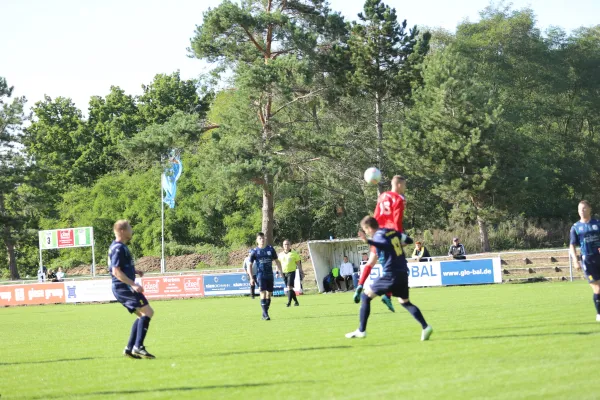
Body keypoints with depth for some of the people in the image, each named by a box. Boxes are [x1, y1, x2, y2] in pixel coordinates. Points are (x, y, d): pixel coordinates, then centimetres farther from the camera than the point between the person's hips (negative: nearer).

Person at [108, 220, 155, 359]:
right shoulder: (119, 248, -15)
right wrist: (133, 284, -25)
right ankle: (138, 346, -18)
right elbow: (116, 271, -22)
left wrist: (135, 271, 14)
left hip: (121, 289, 10)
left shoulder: (120, 247, 17)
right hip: (124, 287, -10)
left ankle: (130, 348, 11)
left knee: (143, 316, 13)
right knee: (148, 312, -13)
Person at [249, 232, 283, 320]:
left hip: (270, 275, 3)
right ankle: (265, 314, -14)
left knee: (269, 294, 7)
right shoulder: (255, 251, -1)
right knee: (263, 293, -14)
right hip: (260, 275, -3)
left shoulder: (270, 249, 5)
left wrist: (280, 271, 2)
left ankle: (265, 314, 19)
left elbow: (276, 261, 13)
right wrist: (251, 278, -3)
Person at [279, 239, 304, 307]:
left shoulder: (294, 254, 0)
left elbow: (298, 264, 4)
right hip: (284, 273, 5)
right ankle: (296, 301, 20)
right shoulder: (281, 255, 11)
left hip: (291, 272, -5)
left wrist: (301, 272, 2)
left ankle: (289, 302, -20)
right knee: (289, 288, 8)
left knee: (289, 287, -17)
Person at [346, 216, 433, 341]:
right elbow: (409, 240, 20)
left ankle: (361, 331, 5)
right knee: (405, 302, 21)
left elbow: (386, 245, -32)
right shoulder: (393, 232, 11)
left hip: (390, 275, -7)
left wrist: (368, 241, -41)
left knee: (365, 296, 6)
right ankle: (425, 327, 2)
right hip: (403, 274, 7)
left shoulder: (379, 236, -10)